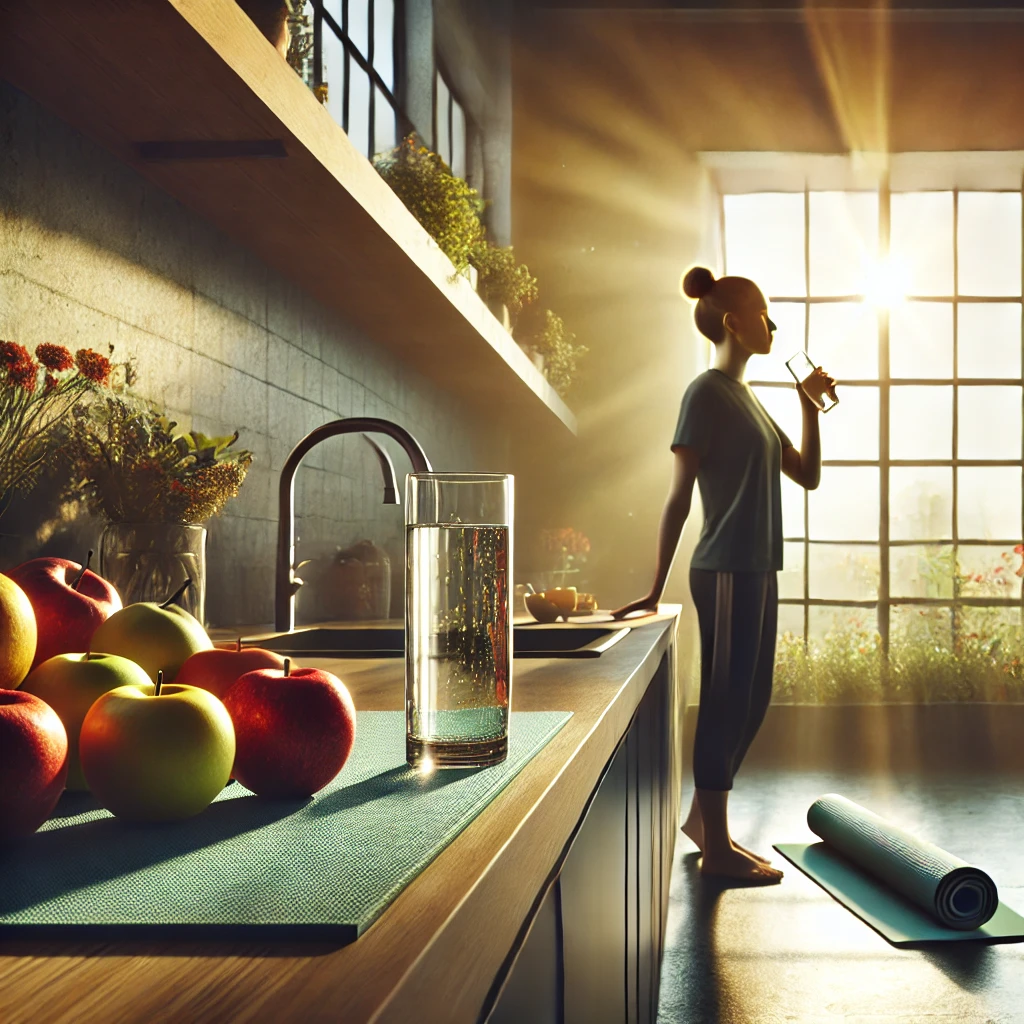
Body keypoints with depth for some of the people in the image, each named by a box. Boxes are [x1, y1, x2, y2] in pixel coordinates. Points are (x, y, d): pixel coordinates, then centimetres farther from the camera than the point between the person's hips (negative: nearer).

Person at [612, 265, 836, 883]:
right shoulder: (708, 393, -9)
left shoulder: (748, 398, 17)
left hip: (757, 571, 9)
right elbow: (680, 495, -13)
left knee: (749, 702, 14)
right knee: (728, 701, -3)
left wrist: (811, 405, 6)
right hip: (727, 571, -9)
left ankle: (703, 817, 28)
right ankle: (718, 848, 7)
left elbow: (808, 476, 18)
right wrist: (656, 590, -14)